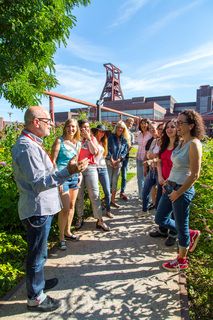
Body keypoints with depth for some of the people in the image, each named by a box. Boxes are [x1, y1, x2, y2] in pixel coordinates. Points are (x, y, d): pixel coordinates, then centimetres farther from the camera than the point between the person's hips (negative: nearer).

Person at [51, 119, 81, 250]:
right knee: (65, 208, -5)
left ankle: (68, 232, 29)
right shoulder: (59, 141, -7)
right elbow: (53, 161, -10)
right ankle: (61, 237, 11)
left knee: (72, 206, 13)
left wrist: (80, 174, 9)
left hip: (74, 176, 6)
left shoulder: (78, 143, 10)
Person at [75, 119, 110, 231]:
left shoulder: (92, 138, 10)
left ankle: (99, 220, 5)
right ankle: (80, 218, 22)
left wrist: (88, 138, -7)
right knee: (79, 195, 7)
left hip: (90, 168, 1)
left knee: (95, 194, -2)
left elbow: (94, 152, -6)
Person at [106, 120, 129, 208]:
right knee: (108, 181, -6)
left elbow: (125, 151, 5)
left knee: (115, 182, 9)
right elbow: (108, 149, -4)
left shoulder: (125, 140, 12)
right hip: (109, 162, -3)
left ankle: (113, 200, 17)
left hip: (118, 163, 3)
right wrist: (111, 160, -13)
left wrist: (118, 160, -8)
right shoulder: (111, 137, 3)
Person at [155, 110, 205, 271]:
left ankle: (182, 261, 33)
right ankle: (191, 234, 37)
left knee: (181, 226, 9)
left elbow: (194, 175, -19)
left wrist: (178, 192, -15)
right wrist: (167, 183, 11)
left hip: (182, 191, -9)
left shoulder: (194, 144, -18)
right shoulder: (181, 142, 7)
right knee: (160, 219, 18)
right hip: (171, 187, 9)